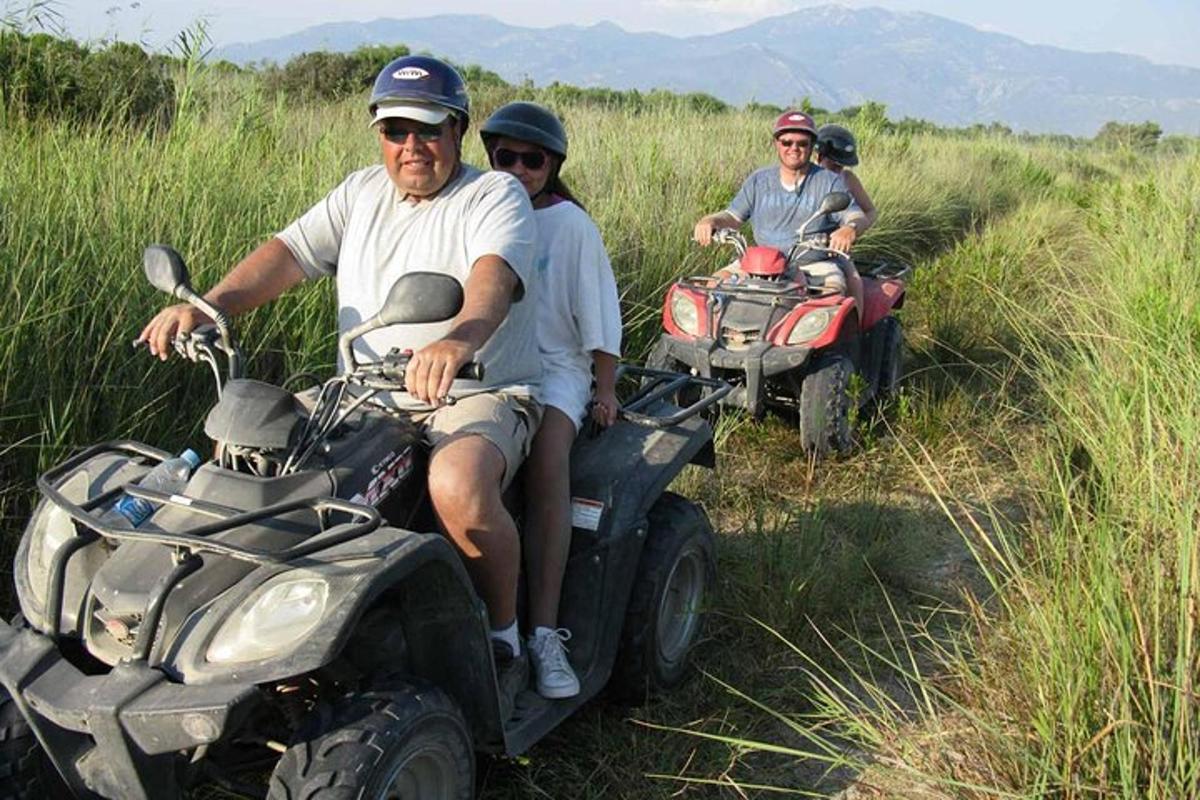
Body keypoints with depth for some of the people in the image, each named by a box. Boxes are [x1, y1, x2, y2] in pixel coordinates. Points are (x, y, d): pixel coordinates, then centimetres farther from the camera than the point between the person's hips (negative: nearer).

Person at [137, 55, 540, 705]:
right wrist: (207, 304, -15)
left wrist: (459, 339, -48)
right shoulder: (361, 193, 16)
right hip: (366, 396, 6)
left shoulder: (496, 195, -3)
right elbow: (289, 252, 3)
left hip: (481, 394, -6)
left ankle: (503, 638, -11)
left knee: (458, 487, -37)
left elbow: (494, 275, -25)